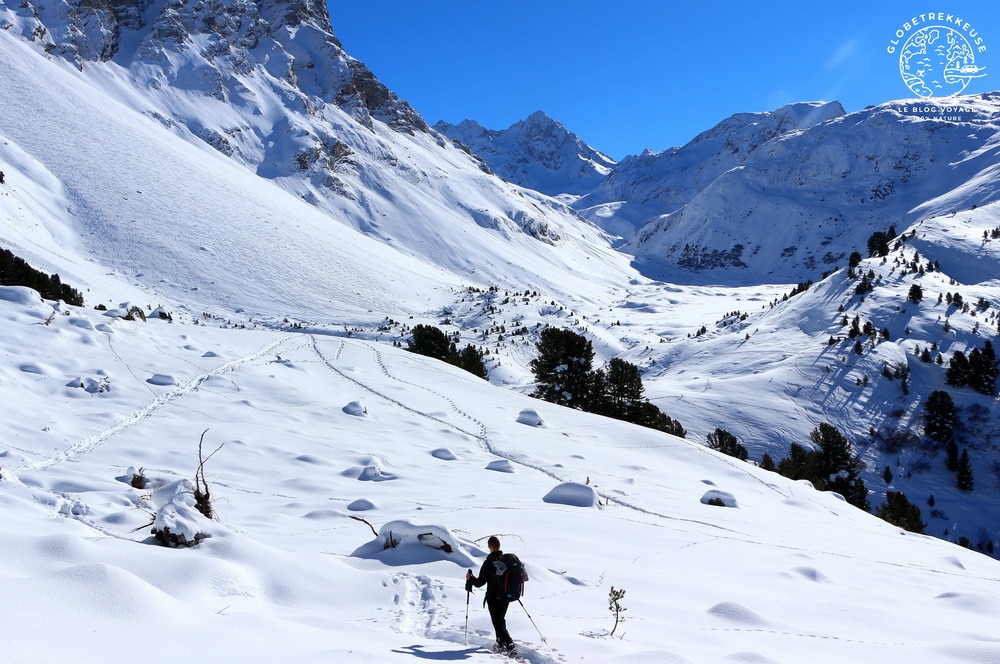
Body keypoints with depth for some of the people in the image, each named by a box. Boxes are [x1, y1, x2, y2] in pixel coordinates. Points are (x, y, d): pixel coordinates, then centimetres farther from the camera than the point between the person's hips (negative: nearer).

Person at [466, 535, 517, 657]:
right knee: (501, 620, 25)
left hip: (493, 598, -6)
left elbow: (480, 583, -13)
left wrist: (470, 578, 6)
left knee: (498, 624, -1)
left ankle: (511, 648, -13)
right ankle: (501, 644, 32)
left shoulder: (488, 562, -16)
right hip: (507, 597, 6)